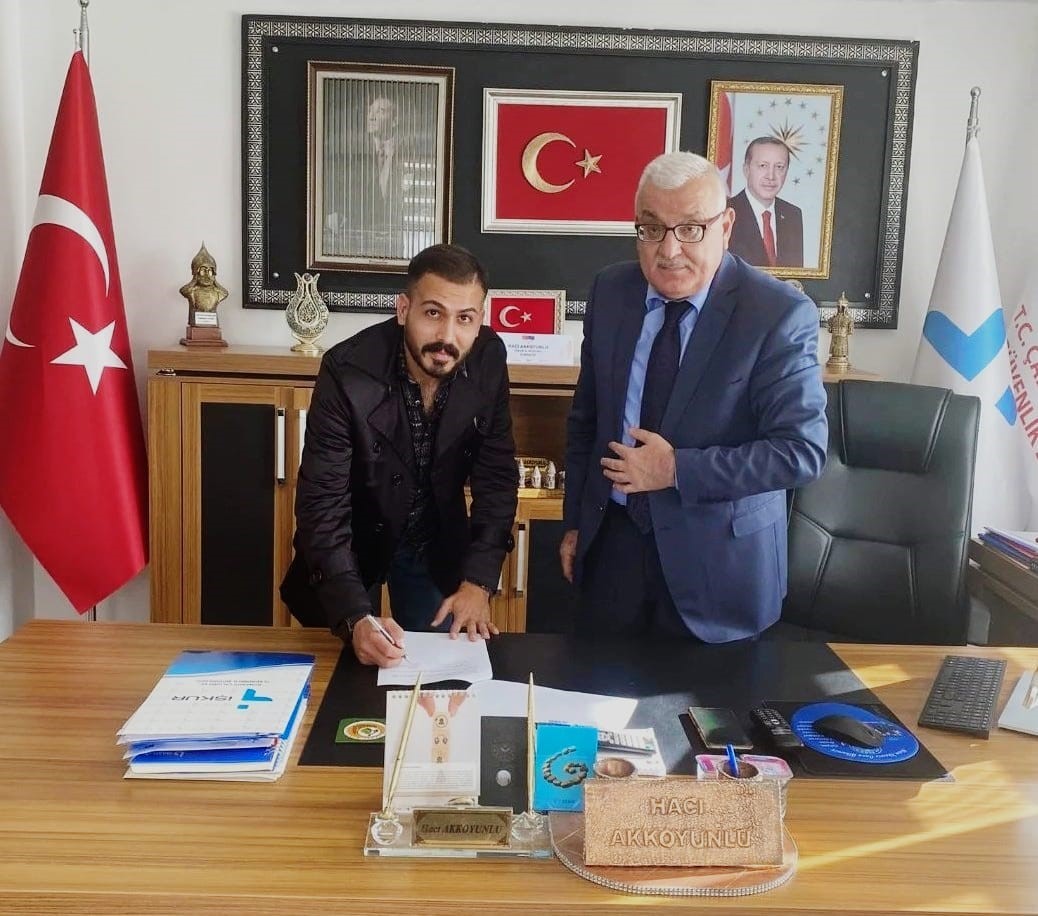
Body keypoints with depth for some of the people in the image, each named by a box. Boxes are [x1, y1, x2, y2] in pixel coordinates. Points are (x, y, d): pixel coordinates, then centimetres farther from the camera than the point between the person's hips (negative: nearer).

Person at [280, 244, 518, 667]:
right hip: (352, 540, -2)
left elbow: (496, 476, -11)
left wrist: (478, 581, -21)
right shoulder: (347, 373, -30)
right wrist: (355, 618, -42)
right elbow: (322, 506, -30)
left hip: (438, 544, 3)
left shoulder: (488, 360, -18)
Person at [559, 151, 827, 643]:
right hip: (612, 541, 4)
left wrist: (677, 470, -21)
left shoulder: (780, 313, -15)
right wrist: (574, 521, 11)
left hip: (717, 560, -3)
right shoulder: (610, 291, 0)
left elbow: (802, 450, -17)